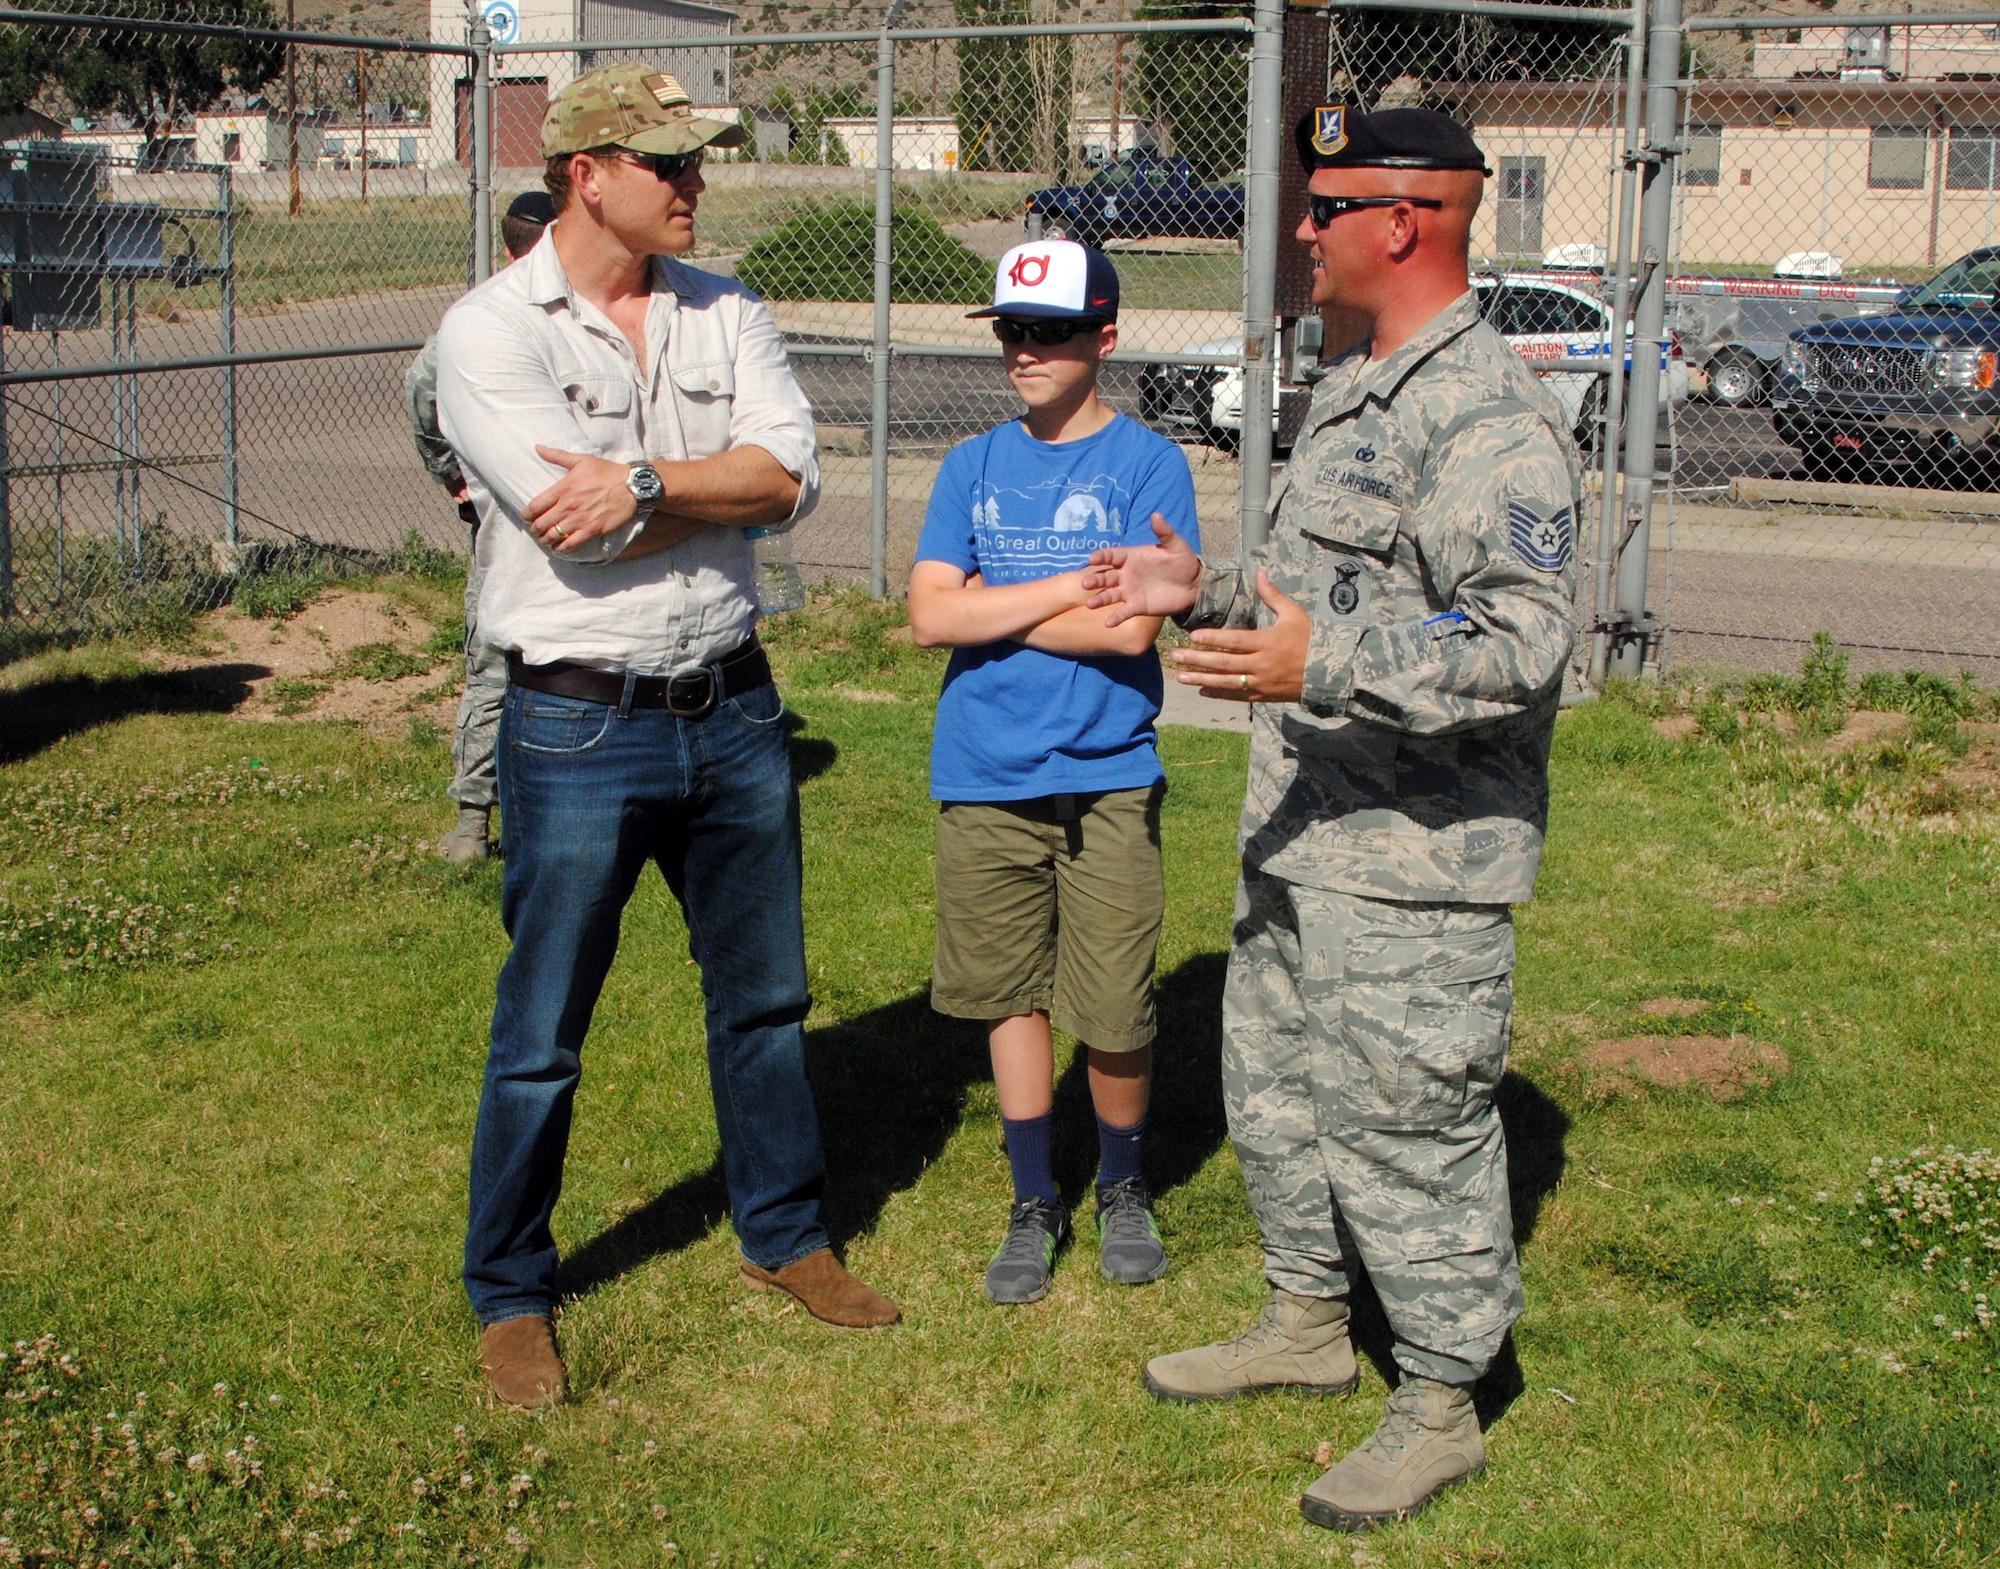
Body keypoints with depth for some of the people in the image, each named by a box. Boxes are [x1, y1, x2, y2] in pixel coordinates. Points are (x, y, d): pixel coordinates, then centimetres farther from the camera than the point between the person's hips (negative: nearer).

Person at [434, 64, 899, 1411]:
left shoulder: (726, 315, 6)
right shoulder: (493, 330, -9)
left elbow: (791, 476, -8)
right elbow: (573, 519, -22)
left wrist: (645, 487, -21)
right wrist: (719, 485, -9)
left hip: (733, 706, 5)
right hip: (581, 724, -5)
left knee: (764, 995, 17)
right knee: (543, 1033, 4)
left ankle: (785, 1235, 35)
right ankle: (511, 1297, 21)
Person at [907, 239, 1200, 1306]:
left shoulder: (1147, 465, -2)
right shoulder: (973, 467, 8)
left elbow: (1131, 627, -13)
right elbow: (929, 617, -2)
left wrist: (989, 607, -6)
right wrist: (1073, 585, -9)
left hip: (1106, 778, -3)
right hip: (985, 779, 3)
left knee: (1116, 1017, -1)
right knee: (1012, 995, 11)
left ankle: (1123, 1190, 25)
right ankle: (1035, 1205, 26)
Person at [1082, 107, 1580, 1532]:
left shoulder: (1487, 415, -19)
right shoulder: (1355, 391, 15)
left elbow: (1523, 641, -28)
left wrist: (1324, 666, -33)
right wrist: (1206, 591, 15)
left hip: (1414, 864, -10)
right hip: (1302, 837, 11)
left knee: (1409, 1125, 0)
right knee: (1277, 1084, 21)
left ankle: (1442, 1406, 16)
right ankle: (1309, 1321, 39)